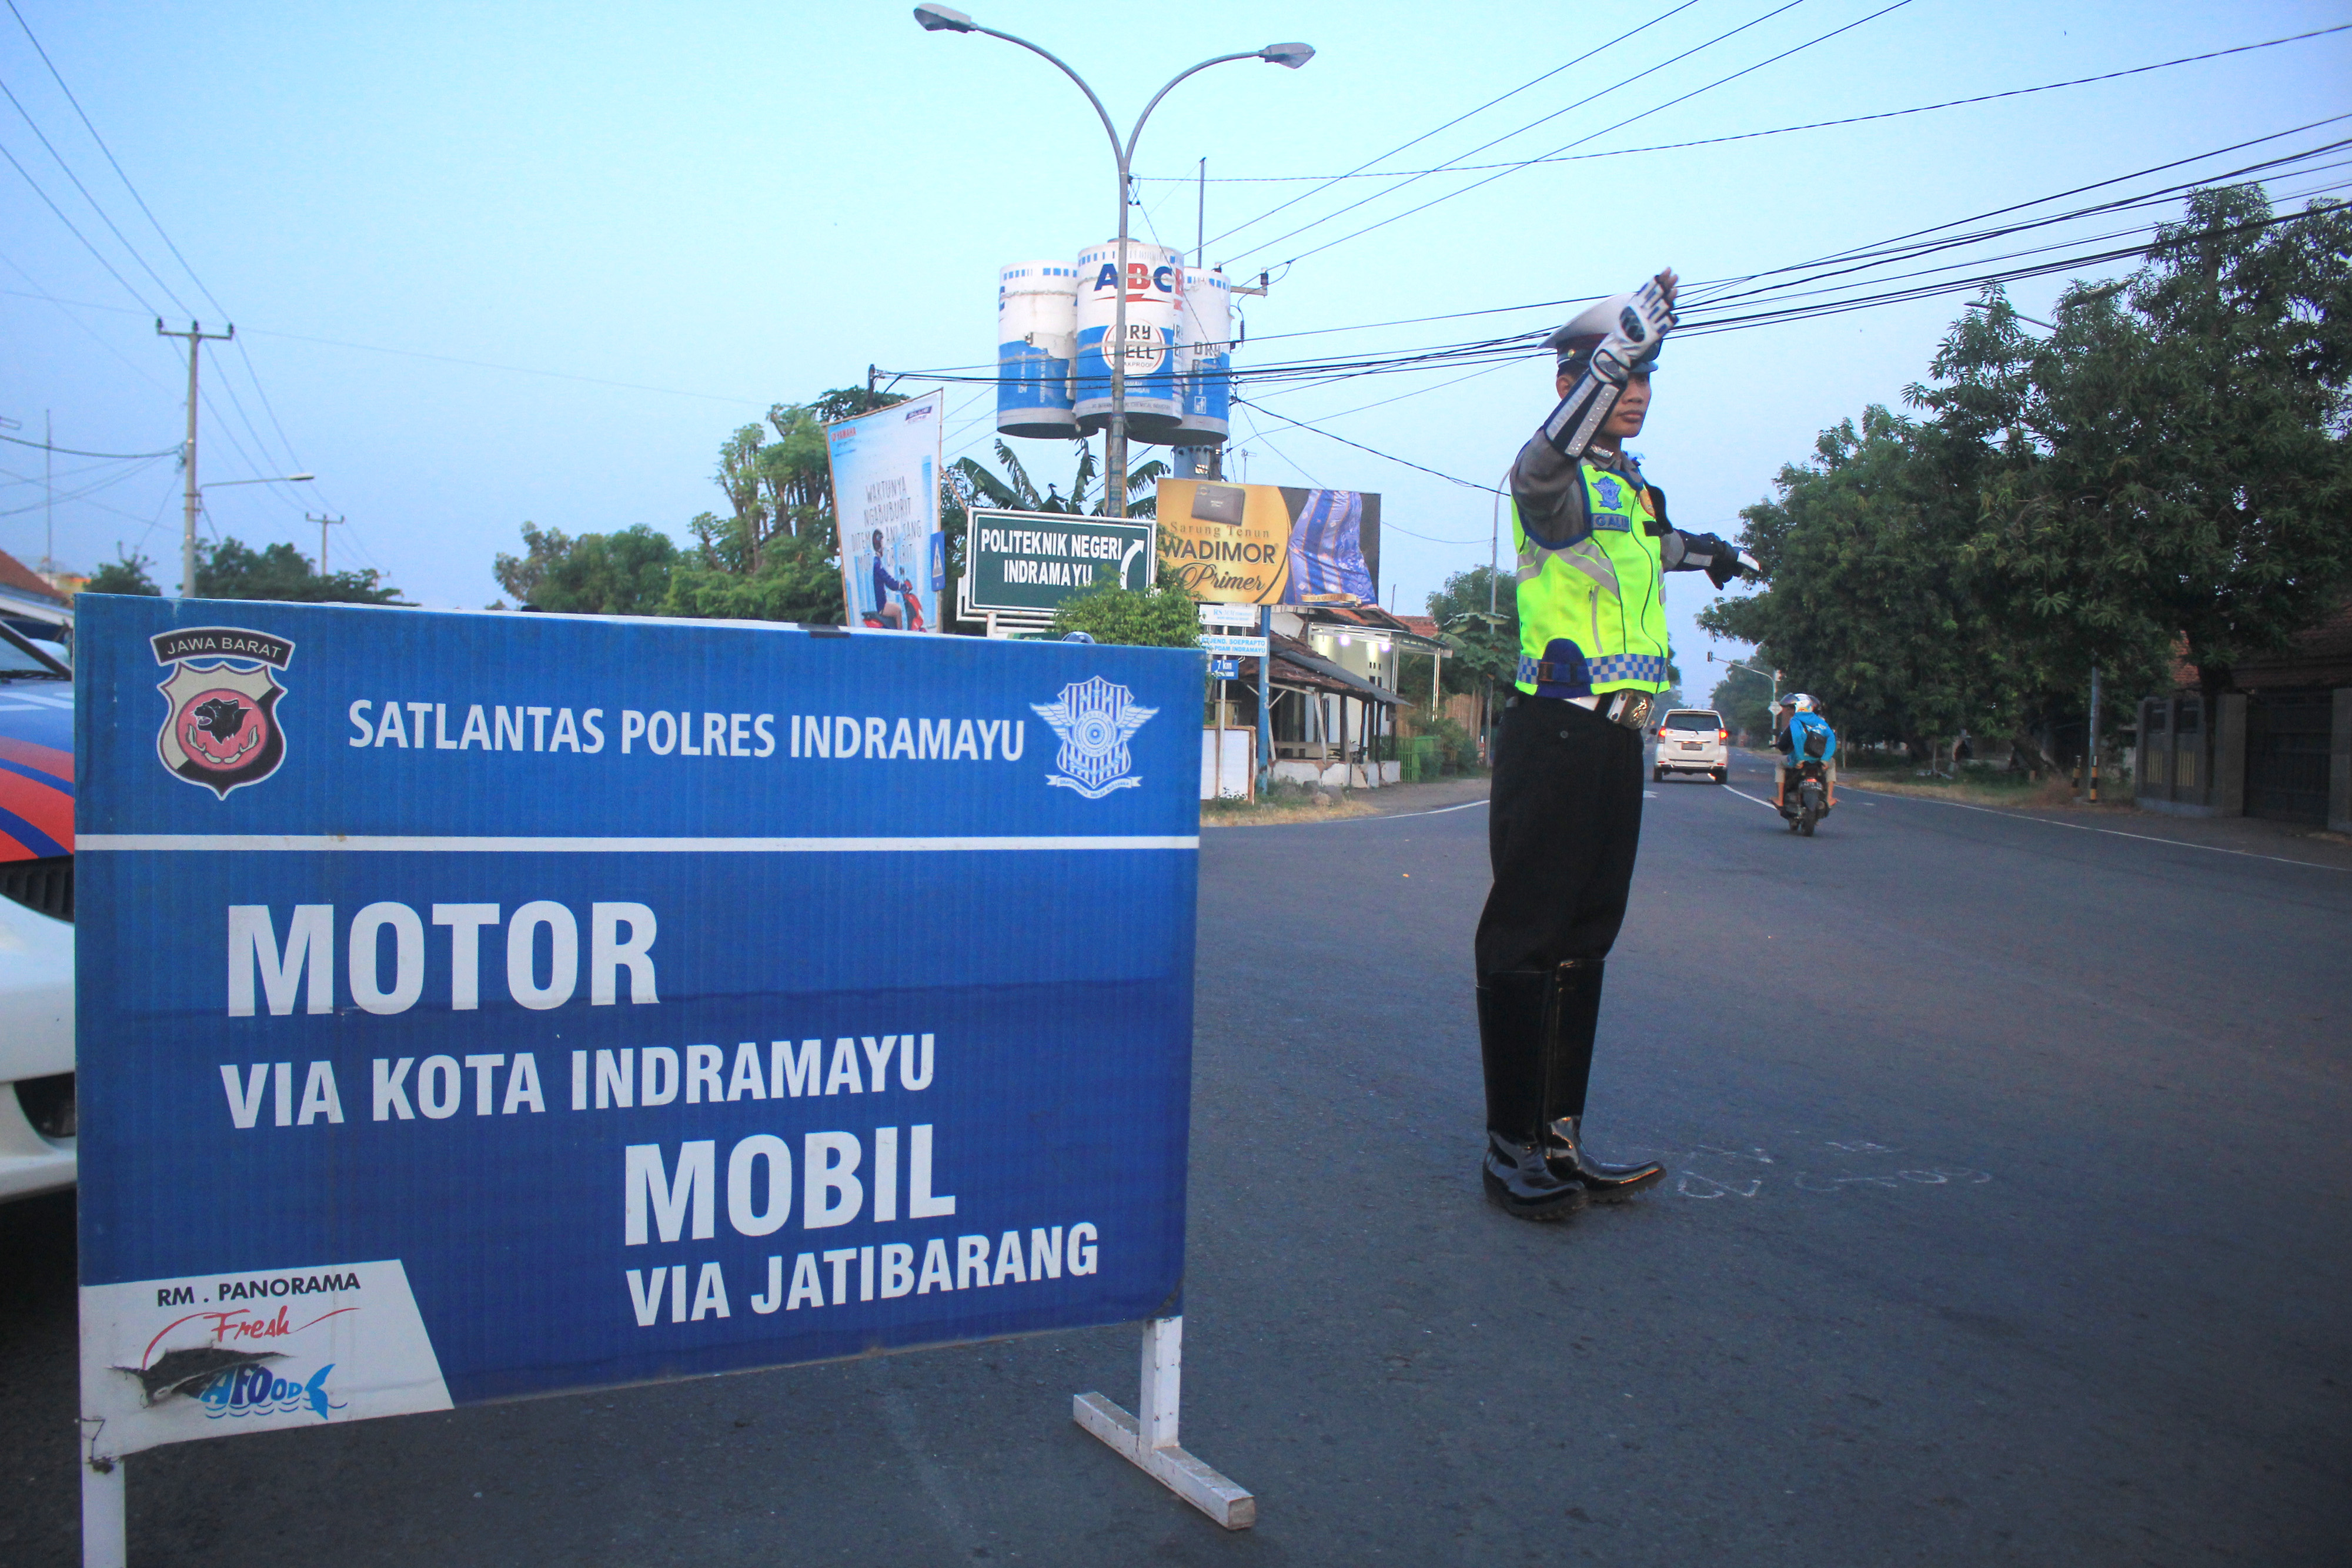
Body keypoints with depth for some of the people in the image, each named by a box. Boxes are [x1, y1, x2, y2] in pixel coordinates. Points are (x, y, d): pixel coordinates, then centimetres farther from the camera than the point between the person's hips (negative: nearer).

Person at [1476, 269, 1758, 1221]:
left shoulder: (1632, 490, 20)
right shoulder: (1551, 478, -6)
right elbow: (1550, 468, -32)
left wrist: (1707, 551, 56)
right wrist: (1622, 346, -36)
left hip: (1614, 743, 9)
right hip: (1553, 738, -9)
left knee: (1585, 943, 10)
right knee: (1525, 940, -5)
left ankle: (1559, 1138, 17)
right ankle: (1511, 1145, 2)